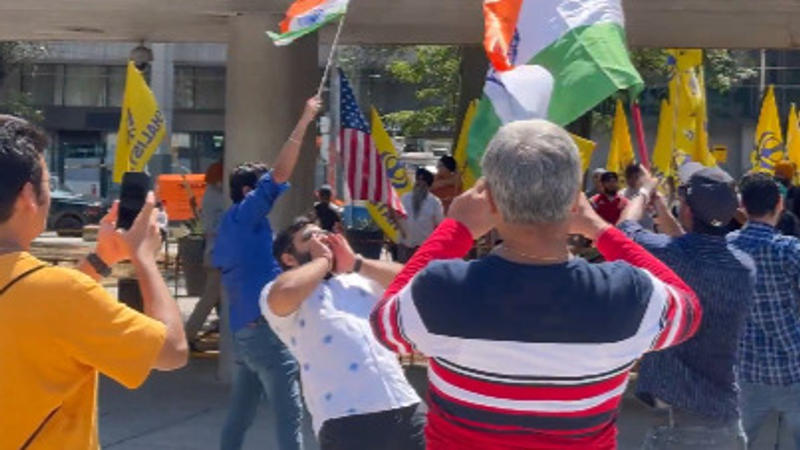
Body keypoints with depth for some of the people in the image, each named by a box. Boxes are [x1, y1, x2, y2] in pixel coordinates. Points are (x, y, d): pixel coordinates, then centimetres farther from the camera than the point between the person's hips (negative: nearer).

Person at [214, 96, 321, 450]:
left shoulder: (228, 227, 18)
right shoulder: (244, 215, -7)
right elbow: (280, 173, -16)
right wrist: (305, 121, -15)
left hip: (244, 329, 9)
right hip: (265, 327, -9)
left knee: (241, 413, 16)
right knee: (289, 414, -8)